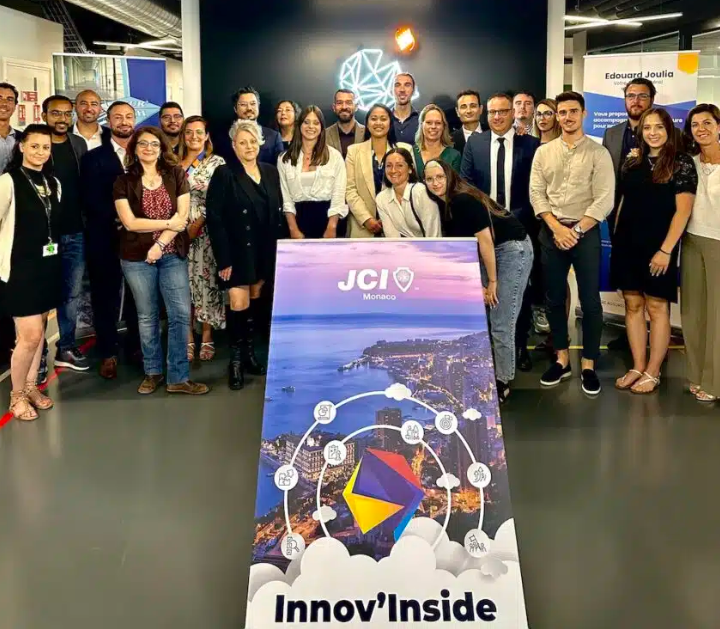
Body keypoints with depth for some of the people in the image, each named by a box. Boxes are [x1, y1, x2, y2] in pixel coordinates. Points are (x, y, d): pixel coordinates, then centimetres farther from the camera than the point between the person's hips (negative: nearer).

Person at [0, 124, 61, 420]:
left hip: (49, 265, 6)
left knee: (39, 330, 12)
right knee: (30, 335, -7)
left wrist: (56, 257, 12)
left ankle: (30, 387, 27)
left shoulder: (53, 182, 9)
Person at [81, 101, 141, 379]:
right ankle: (108, 353, 13)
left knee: (137, 293, 9)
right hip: (105, 238, -1)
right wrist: (119, 219, -16)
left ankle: (136, 345, 23)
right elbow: (91, 200, -5)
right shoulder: (94, 157, 4)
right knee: (105, 295, 4)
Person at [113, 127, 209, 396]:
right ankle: (152, 372, 21)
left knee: (181, 314, -4)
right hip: (137, 257, 0)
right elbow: (130, 222, -8)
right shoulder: (124, 182, 1)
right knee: (147, 316, 8)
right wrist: (168, 223, -8)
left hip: (173, 254, 1)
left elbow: (183, 216, -4)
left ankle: (178, 377, 4)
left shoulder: (176, 175, 3)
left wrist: (160, 244, -12)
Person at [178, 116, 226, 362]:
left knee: (206, 281, 0)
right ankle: (188, 338, 13)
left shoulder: (217, 162, 1)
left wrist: (196, 225, -12)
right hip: (179, 232, 3)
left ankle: (207, 338, 12)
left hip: (206, 231, -2)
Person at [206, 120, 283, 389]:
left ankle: (249, 353, 25)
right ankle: (235, 359, 8)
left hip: (264, 250, 5)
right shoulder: (224, 174, -9)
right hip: (237, 251, -5)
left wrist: (276, 249, 4)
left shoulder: (271, 171, 6)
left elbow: (277, 212, 10)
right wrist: (223, 259, -17)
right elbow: (214, 219, -12)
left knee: (254, 300, 12)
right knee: (239, 304, -8)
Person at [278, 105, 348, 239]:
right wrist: (293, 229, -9)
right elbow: (286, 197, 2)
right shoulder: (285, 159, 7)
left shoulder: (334, 156, 3)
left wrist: (331, 228, -13)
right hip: (301, 219, 1)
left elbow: (339, 195, -3)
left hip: (327, 218, -1)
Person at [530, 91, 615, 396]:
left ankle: (588, 365, 12)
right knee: (554, 299, 9)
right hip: (551, 232, 3)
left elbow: (604, 201, -9)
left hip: (586, 232, -3)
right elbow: (536, 194, 1)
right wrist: (557, 228, -10)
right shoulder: (543, 152, 6)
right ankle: (562, 360, 22)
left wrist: (576, 231, -13)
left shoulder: (598, 153, -3)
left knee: (590, 300, 1)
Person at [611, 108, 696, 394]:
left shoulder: (681, 163, -5)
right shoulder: (633, 162, 10)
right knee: (632, 305, 8)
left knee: (657, 307, 2)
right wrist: (616, 239, 8)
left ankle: (653, 372, 10)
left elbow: (683, 210, -10)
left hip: (658, 247, -5)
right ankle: (637, 367, 17)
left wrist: (666, 250, -16)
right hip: (628, 244, 5)